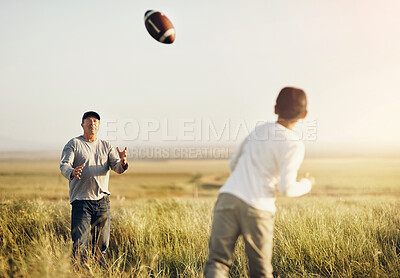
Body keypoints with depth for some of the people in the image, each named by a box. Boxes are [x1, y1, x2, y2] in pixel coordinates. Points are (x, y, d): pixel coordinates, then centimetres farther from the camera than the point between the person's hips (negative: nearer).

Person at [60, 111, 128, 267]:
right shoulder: (73, 144, 4)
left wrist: (122, 161, -19)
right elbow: (64, 165, -8)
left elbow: (118, 168, 6)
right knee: (80, 245, -9)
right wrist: (72, 172, -32)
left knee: (102, 245, 9)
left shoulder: (106, 146, 15)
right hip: (80, 200, -4)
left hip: (102, 200, 4)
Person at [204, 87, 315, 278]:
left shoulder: (259, 130, 15)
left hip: (228, 197, 3)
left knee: (217, 262, 0)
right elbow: (286, 188, -10)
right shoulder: (294, 146, -2)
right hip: (257, 208, -3)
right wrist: (306, 185, 11)